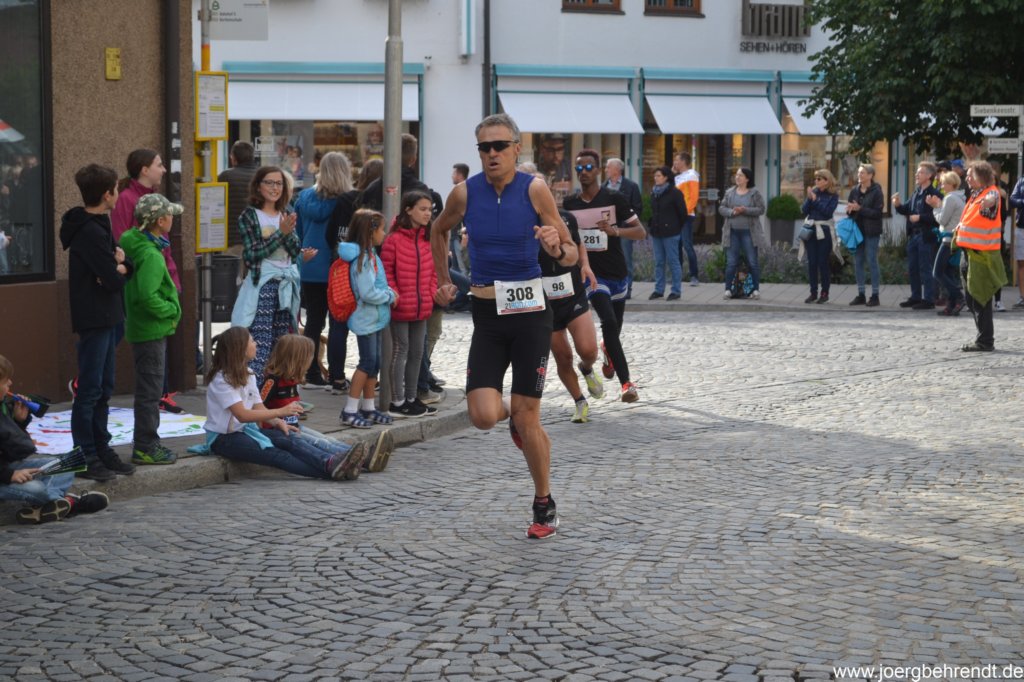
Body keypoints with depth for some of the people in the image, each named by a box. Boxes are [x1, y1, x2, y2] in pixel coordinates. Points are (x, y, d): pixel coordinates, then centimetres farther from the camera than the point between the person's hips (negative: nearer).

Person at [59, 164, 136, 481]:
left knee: (104, 388, 15)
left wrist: (120, 264, -10)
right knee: (90, 390, -5)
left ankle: (101, 449, 23)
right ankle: (86, 457, 0)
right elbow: (113, 280, -22)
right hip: (94, 320, -10)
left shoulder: (97, 226, 13)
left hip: (105, 318, 10)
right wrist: (119, 269, -1)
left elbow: (128, 267, 12)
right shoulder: (91, 232, -19)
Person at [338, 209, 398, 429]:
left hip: (375, 318, 10)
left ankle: (368, 407, 23)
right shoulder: (363, 259, -20)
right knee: (368, 362, -7)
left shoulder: (370, 255, 10)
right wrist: (390, 295, -12)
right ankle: (350, 410, -3)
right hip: (366, 318, -10)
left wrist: (389, 293, 0)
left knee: (374, 363, 14)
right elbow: (368, 293, -24)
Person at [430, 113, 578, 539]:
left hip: (529, 310, -2)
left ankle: (545, 507, 19)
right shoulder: (465, 193, -2)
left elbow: (571, 255, -3)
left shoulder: (534, 189, -8)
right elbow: (438, 230, 21)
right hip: (487, 313, 2)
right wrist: (443, 281, 17)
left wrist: (557, 248, -24)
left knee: (527, 418, 0)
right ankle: (510, 414, 28)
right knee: (483, 417, -12)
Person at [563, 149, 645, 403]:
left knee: (614, 329, 12)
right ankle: (627, 383, -21)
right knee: (609, 322, -21)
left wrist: (615, 230, -25)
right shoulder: (569, 204, 1)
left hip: (617, 273, 1)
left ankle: (607, 349, 52)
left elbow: (641, 231, -9)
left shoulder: (614, 199, -6)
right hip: (592, 273, -1)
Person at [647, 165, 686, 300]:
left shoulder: (674, 193, -8)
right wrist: (652, 226, 13)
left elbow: (683, 212, -6)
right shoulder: (654, 192, 11)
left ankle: (676, 290, 3)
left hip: (670, 233, -7)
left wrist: (678, 228, 1)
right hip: (656, 232, 7)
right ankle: (659, 289, 15)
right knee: (659, 262, 10)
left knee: (673, 261, -2)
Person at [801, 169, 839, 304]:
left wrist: (815, 200, -13)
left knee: (823, 262, -2)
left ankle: (825, 293, 6)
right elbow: (804, 210, 2)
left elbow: (828, 212, -14)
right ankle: (813, 292, 8)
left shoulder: (833, 196, -1)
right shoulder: (813, 192, 8)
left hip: (824, 231, -3)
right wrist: (809, 198, -12)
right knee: (811, 262, 2)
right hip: (810, 230, 3)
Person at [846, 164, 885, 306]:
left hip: (871, 232, -6)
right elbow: (849, 210, 11)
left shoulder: (876, 192, -7)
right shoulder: (854, 191, 8)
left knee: (872, 262, -3)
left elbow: (877, 212, -15)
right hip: (857, 230, 6)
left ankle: (875, 295, 2)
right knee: (858, 262, 7)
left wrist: (860, 209, -19)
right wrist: (850, 210, -11)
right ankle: (861, 295, 14)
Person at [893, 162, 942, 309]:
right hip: (913, 235, 9)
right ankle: (915, 297, 24)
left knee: (926, 269, -3)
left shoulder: (934, 194, -13)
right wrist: (898, 205, -1)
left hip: (926, 236, -9)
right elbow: (907, 209, 18)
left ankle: (928, 300, 3)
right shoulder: (916, 192, 14)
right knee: (913, 268, 14)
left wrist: (920, 217, -20)